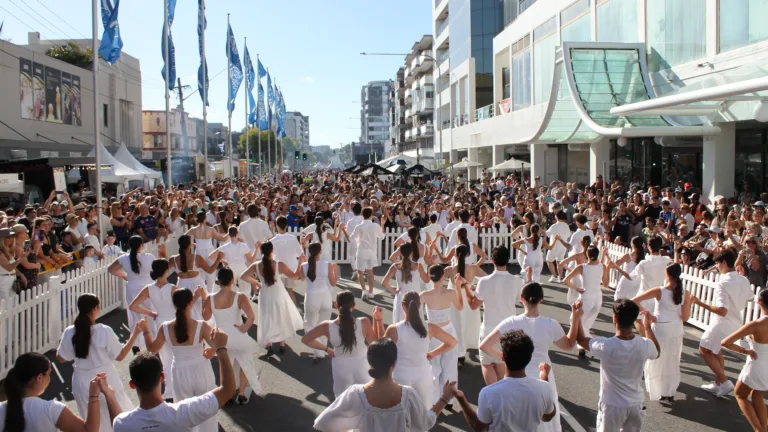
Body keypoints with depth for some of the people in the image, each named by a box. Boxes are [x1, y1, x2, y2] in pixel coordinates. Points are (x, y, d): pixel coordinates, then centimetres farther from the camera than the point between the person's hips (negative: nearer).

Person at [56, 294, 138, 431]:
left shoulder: (69, 332, -11)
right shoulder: (105, 331, -20)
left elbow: (61, 358, 1)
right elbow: (120, 356, -10)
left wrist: (60, 344, 19)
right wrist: (134, 334, -6)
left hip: (82, 381, 3)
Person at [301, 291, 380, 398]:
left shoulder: (328, 327, -21)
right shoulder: (364, 323, -24)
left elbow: (305, 339, -7)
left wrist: (327, 349, 1)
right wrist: (377, 320, -12)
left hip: (341, 368, 0)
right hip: (360, 366, 0)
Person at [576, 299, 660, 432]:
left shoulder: (606, 346, -26)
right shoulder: (645, 345, -15)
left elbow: (580, 339, -7)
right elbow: (657, 352, 11)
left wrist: (577, 316, 3)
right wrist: (648, 326, 17)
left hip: (612, 406, -3)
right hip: (636, 405, 3)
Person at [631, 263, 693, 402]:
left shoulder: (659, 291, -16)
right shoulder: (685, 294, -8)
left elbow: (635, 300, -20)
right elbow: (685, 317, -3)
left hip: (659, 328, -3)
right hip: (676, 330, 3)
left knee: (655, 362, 15)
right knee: (672, 363, 19)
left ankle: (656, 392, 20)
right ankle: (670, 393, 27)